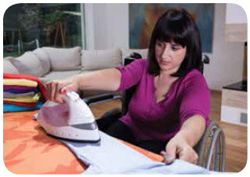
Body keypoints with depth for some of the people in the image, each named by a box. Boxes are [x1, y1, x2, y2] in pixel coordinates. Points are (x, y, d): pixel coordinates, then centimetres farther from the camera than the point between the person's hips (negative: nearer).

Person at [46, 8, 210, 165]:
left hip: (163, 145, -2)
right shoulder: (143, 67, -6)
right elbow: (118, 76, -28)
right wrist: (77, 80, -50)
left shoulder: (194, 81, -16)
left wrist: (182, 139, -64)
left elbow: (195, 115, -38)